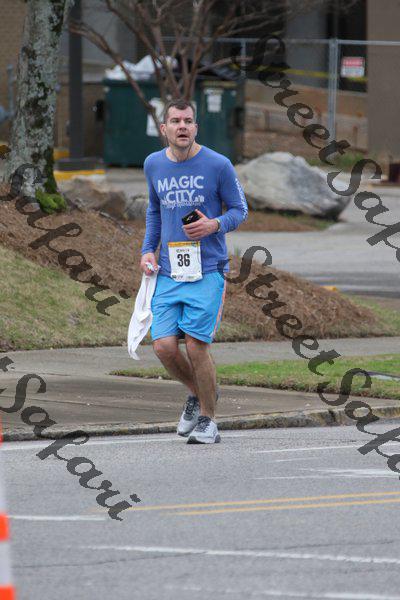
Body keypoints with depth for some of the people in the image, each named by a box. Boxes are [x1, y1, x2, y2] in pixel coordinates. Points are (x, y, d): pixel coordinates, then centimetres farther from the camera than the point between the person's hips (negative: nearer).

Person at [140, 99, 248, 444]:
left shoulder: (218, 165, -4)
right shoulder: (154, 165, 9)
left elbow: (240, 210, 5)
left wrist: (215, 225, -16)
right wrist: (148, 250, 12)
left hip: (207, 272, -4)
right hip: (168, 273, 4)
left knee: (196, 346, -10)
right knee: (164, 347, -6)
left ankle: (208, 421, 7)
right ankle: (197, 394, 24)